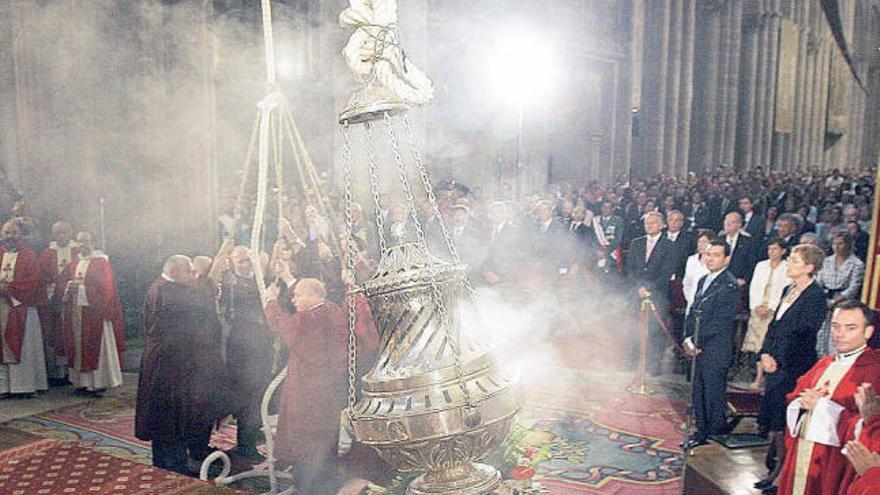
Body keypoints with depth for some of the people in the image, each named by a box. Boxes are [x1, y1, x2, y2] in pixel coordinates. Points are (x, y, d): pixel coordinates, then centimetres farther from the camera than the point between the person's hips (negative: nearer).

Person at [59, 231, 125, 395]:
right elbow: (61, 286, 14)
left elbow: (105, 288, -12)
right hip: (75, 312, 6)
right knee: (78, 346, 6)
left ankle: (98, 382, 2)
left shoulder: (101, 262, -4)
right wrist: (70, 285, -8)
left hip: (94, 312, -6)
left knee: (96, 347, -2)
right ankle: (83, 382, 12)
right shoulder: (74, 263, 14)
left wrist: (82, 288, -16)